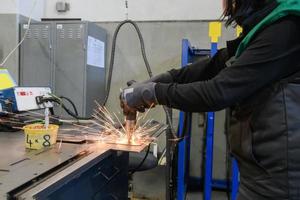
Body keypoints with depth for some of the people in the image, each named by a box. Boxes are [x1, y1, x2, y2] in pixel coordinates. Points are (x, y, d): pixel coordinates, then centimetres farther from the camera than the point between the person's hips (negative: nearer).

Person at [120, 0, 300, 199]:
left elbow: (218, 92, -22)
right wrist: (151, 83, 3)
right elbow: (211, 67, 10)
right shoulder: (263, 28, 10)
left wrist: (153, 92, -12)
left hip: (275, 170, -8)